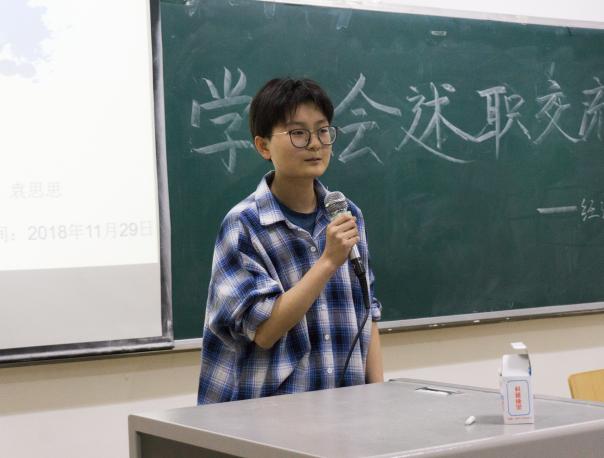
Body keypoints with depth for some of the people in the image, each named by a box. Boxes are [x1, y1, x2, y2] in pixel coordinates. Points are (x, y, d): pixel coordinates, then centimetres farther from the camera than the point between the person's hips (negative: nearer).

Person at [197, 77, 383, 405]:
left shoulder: (348, 216, 5)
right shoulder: (244, 226, -10)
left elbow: (365, 313, 10)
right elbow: (264, 330, -16)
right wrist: (329, 261, -19)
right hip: (272, 407, -4)